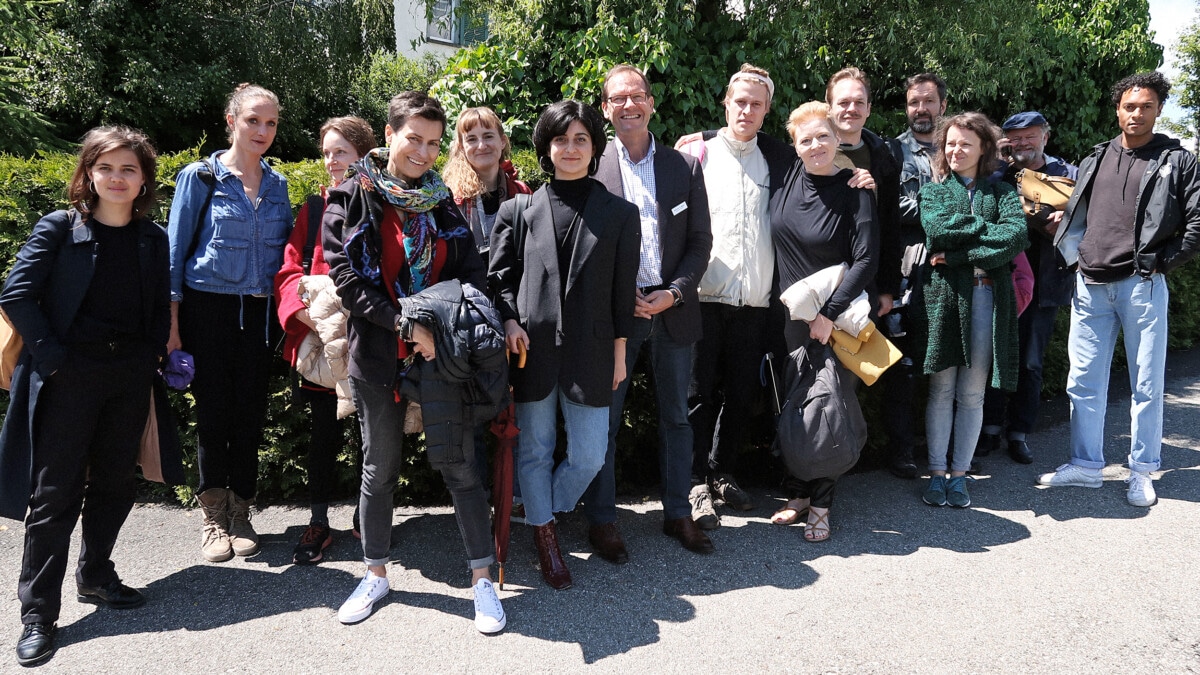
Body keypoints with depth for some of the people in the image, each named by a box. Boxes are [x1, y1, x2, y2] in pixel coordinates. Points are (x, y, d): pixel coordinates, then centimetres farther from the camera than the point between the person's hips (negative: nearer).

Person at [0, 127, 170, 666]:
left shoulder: (153, 239, 8)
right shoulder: (59, 228, -3)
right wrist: (52, 356, -12)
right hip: (69, 378, -4)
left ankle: (96, 575, 33)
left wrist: (151, 358, 0)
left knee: (114, 484, 13)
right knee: (56, 492, 1)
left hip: (130, 379, 4)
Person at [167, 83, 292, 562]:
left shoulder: (277, 185, 9)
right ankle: (213, 517, 17)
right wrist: (172, 323, -7)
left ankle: (240, 513, 20)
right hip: (208, 307, -3)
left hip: (258, 311, 3)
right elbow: (175, 252, -2)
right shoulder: (199, 178, -2)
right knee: (214, 411, 2)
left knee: (250, 412, 6)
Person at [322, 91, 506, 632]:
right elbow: (346, 276, -9)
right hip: (378, 356, -1)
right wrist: (405, 325, -17)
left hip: (442, 351, 1)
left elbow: (472, 272, 8)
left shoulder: (442, 203, 8)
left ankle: (482, 579, 12)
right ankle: (376, 575, 29)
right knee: (380, 468, 12)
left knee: (459, 463, 2)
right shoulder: (351, 199, -1)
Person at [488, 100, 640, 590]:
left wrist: (619, 355, 4)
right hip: (532, 349, 0)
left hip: (590, 354, 0)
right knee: (534, 450, 11)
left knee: (589, 457, 4)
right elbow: (499, 276, 6)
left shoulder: (619, 213, 4)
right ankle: (544, 535, 30)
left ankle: (546, 510, 33)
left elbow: (623, 291, 4)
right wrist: (510, 321, -10)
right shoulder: (519, 211, 4)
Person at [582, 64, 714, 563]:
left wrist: (673, 293, -7)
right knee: (604, 419, 4)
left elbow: (700, 241, 6)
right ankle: (601, 520, 17)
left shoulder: (685, 167, 7)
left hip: (672, 310, 3)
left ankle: (678, 513, 27)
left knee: (676, 416, 12)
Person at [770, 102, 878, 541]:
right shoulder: (788, 175, 1)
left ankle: (821, 505, 14)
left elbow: (865, 261, -12)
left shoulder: (855, 192, -9)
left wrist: (829, 314, -16)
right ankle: (797, 492, 24)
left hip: (835, 318, -4)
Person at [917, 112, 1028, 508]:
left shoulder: (1001, 192, 12)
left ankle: (959, 475, 13)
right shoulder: (933, 190, 12)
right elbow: (937, 228, -9)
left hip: (987, 295, 1)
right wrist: (988, 228, -6)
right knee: (941, 390, 1)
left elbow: (1017, 236, -7)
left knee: (972, 393, 4)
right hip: (943, 295, 0)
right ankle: (936, 473, 10)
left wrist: (958, 254, -12)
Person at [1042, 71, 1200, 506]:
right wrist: (1074, 257, 5)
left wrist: (1163, 262, -7)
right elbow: (1075, 216, 18)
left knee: (1146, 384, 2)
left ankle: (1141, 472, 14)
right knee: (1083, 381, 7)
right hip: (1090, 286, 4)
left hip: (1142, 286, -4)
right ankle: (1086, 466, 18)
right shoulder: (1095, 160, 14)